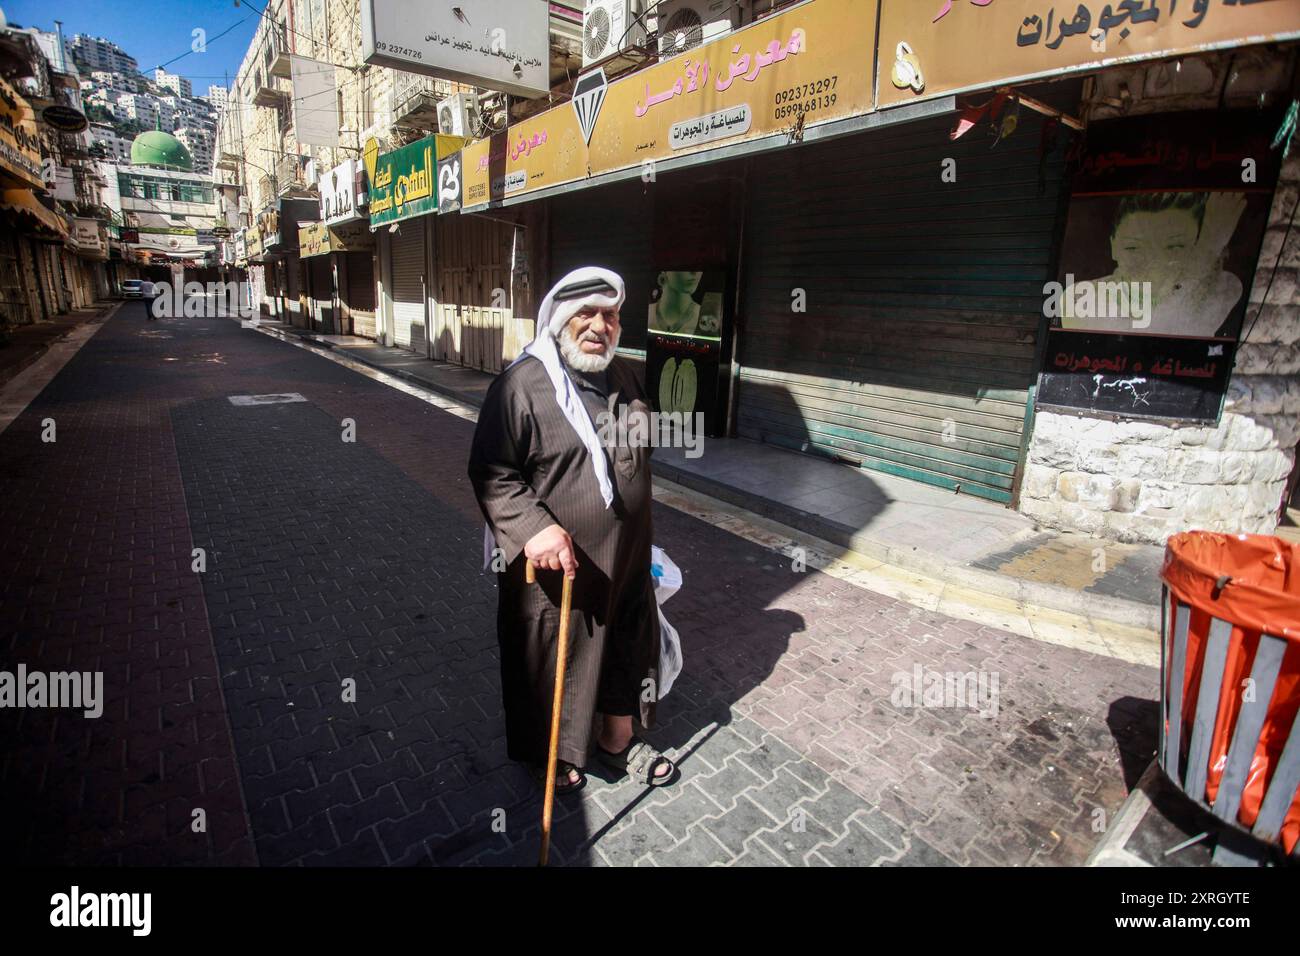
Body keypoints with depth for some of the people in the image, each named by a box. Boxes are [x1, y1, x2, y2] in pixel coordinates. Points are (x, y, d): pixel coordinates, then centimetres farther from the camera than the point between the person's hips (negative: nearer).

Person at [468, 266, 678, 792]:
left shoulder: (624, 377, 6)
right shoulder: (521, 384, -16)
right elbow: (491, 473, -16)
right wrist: (533, 527, -30)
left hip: (623, 558, 7)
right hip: (551, 563, -6)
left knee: (626, 647, 21)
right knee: (552, 659, 14)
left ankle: (617, 740, 46)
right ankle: (549, 754, 42)